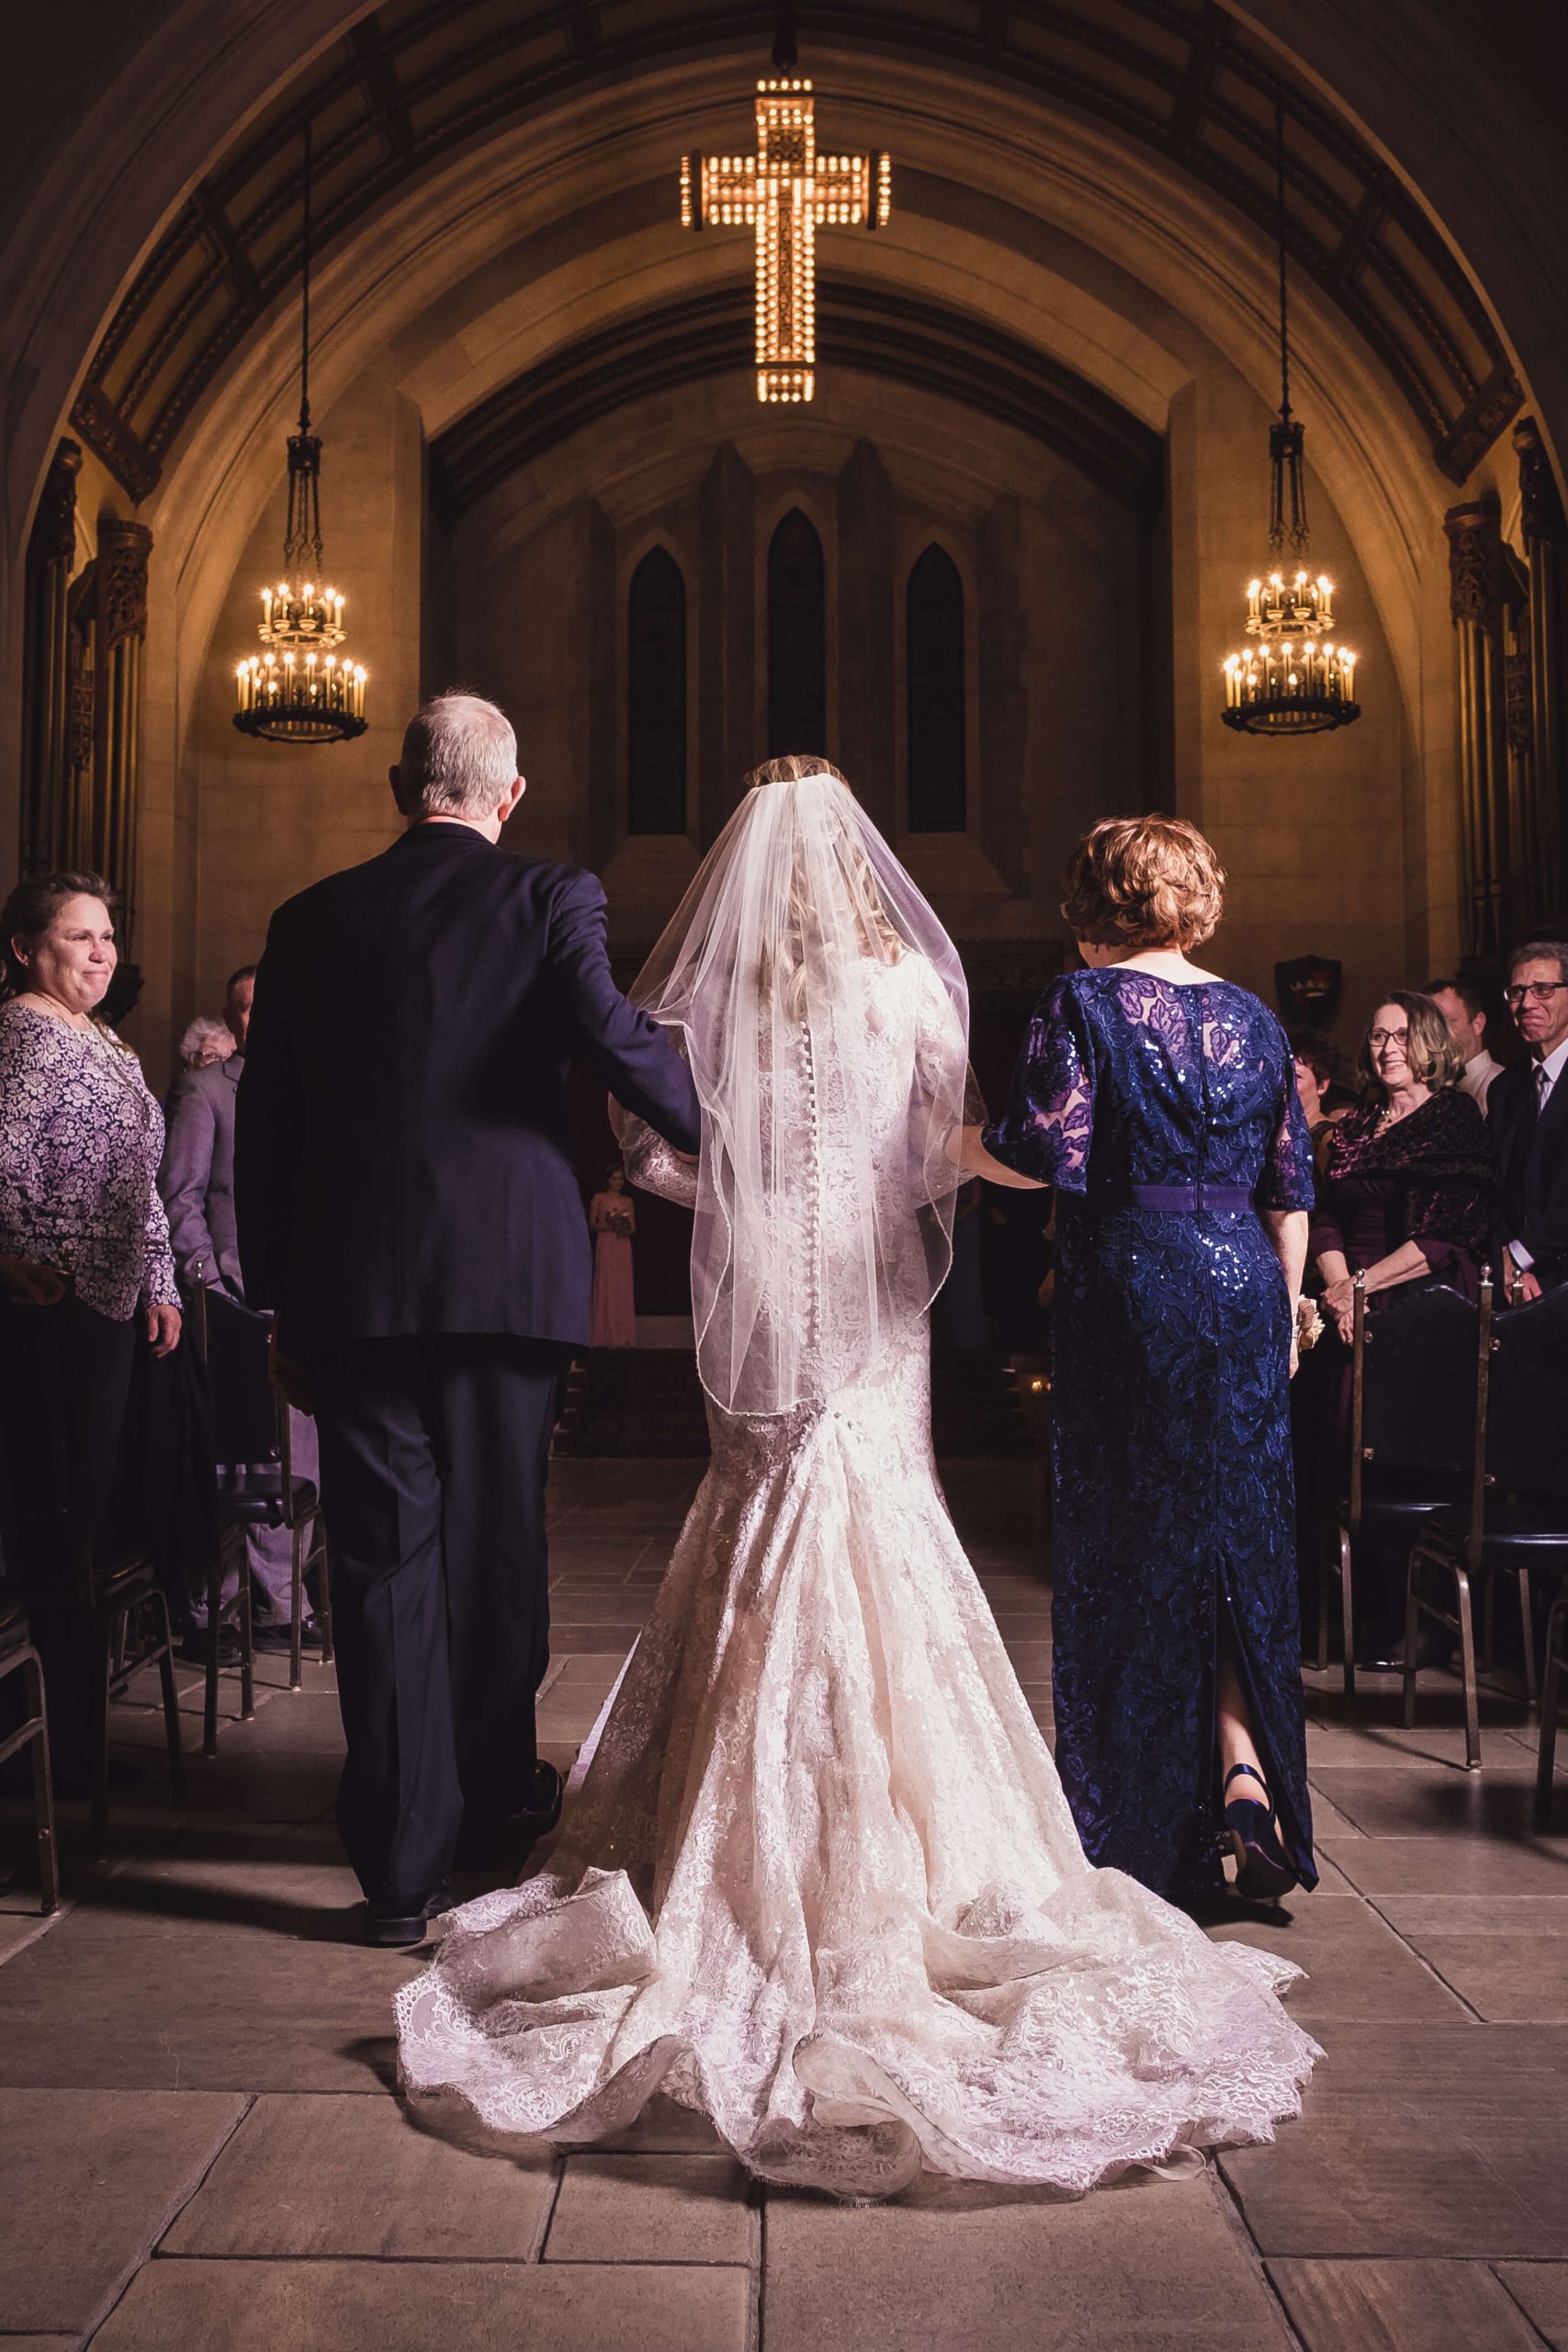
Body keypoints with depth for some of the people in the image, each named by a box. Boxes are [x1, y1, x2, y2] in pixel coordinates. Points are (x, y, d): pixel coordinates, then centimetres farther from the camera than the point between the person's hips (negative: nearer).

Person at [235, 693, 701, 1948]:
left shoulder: (313, 919, 7)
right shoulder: (552, 897, -2)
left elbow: (264, 1125, 8)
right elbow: (609, 1031, -19)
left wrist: (281, 1303, 14)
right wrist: (715, 1127, -1)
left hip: (353, 1282, 1)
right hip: (510, 1270, -1)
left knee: (384, 1559, 6)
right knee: (497, 1543, 15)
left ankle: (402, 1864, 11)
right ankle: (492, 1796, 33)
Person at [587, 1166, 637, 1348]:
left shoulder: (627, 1201, 15)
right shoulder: (599, 1198, 5)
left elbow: (633, 1227, 14)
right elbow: (591, 1224, 0)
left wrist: (626, 1229, -8)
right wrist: (609, 1226, -15)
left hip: (623, 1246, 4)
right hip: (605, 1245, -4)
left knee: (624, 1289, 0)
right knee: (607, 1287, -7)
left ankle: (624, 1337, 1)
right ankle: (608, 1338, -7)